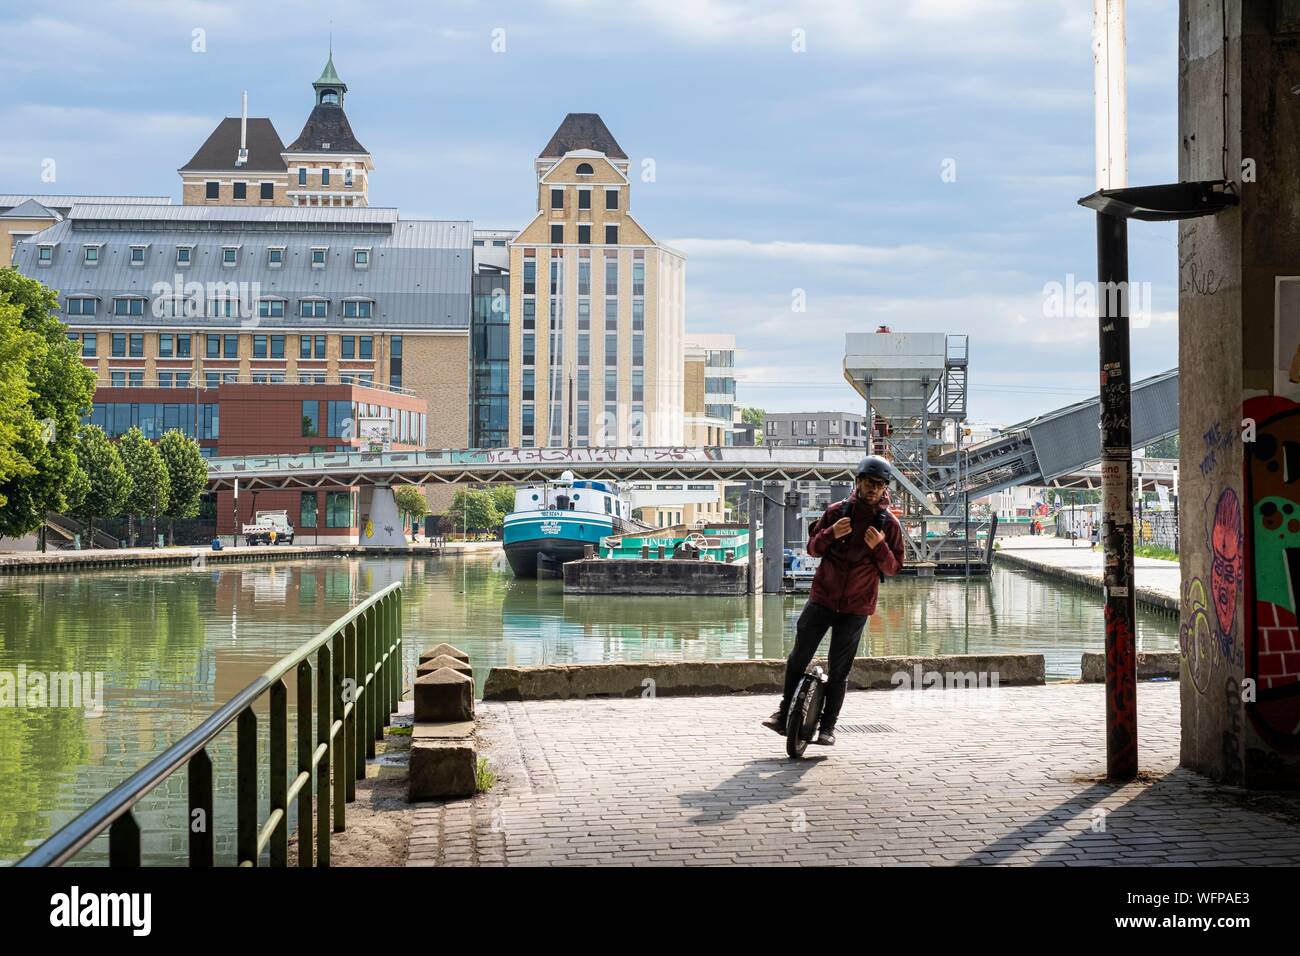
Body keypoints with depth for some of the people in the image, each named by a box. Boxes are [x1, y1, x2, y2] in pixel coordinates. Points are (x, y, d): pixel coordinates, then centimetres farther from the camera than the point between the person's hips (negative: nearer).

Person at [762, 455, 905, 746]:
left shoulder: (889, 524, -2)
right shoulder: (837, 512, 0)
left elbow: (893, 568, -1)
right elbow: (813, 548, 4)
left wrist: (879, 547, -20)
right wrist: (831, 533, -17)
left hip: (855, 608, -1)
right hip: (822, 598, 1)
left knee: (839, 671, 3)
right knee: (798, 659, 2)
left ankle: (828, 727, 14)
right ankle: (784, 714, 17)